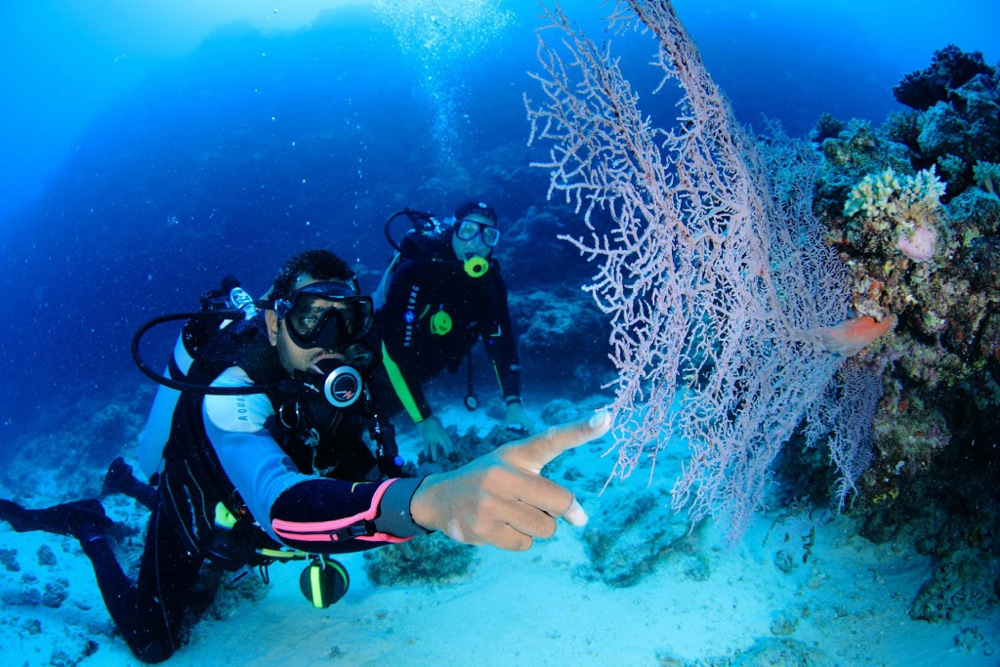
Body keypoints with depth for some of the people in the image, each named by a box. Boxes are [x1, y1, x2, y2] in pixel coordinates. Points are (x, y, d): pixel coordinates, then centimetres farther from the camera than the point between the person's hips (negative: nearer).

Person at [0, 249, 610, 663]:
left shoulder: (344, 368, -25)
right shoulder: (232, 393, -46)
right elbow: (280, 506, -67)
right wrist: (425, 500, -86)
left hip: (242, 506, 6)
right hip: (195, 520, -6)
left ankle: (131, 487, 51)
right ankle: (90, 528, 24)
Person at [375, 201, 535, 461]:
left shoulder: (491, 281, -14)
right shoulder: (415, 272, -31)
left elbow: (501, 341, -10)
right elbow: (395, 351, -33)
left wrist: (513, 403, -23)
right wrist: (424, 419, -35)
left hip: (421, 373, 4)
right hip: (382, 369, -4)